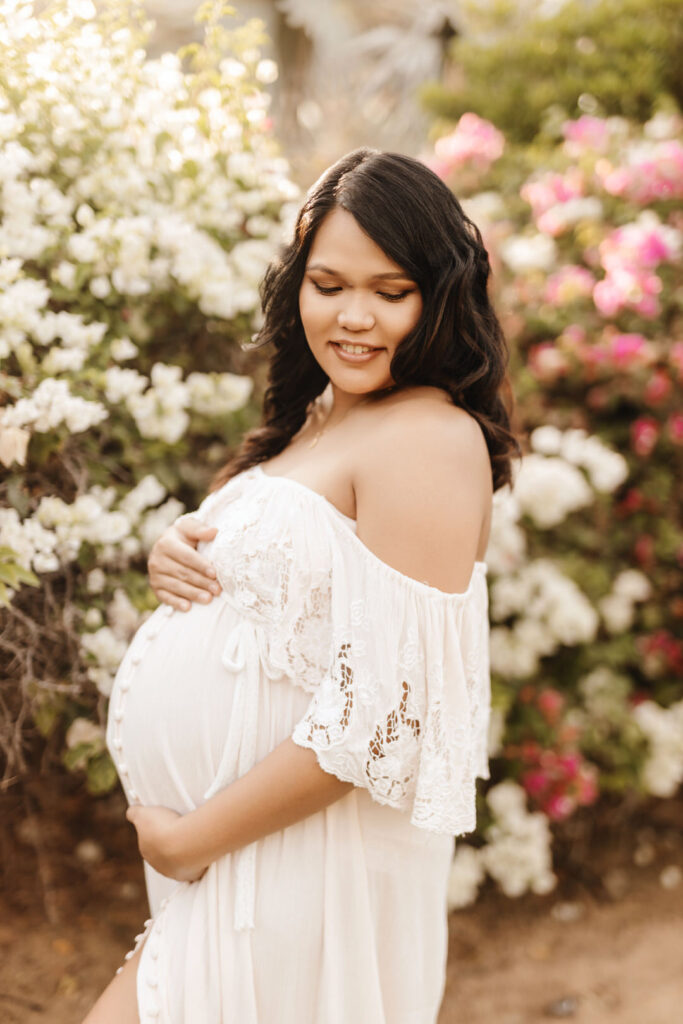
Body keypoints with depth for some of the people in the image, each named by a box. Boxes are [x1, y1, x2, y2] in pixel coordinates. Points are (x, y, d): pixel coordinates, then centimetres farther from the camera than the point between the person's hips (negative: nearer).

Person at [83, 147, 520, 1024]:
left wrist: (190, 839, -15)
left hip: (298, 863, -8)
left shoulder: (431, 440, -18)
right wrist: (175, 560, -2)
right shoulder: (316, 418, 9)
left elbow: (377, 717, -24)